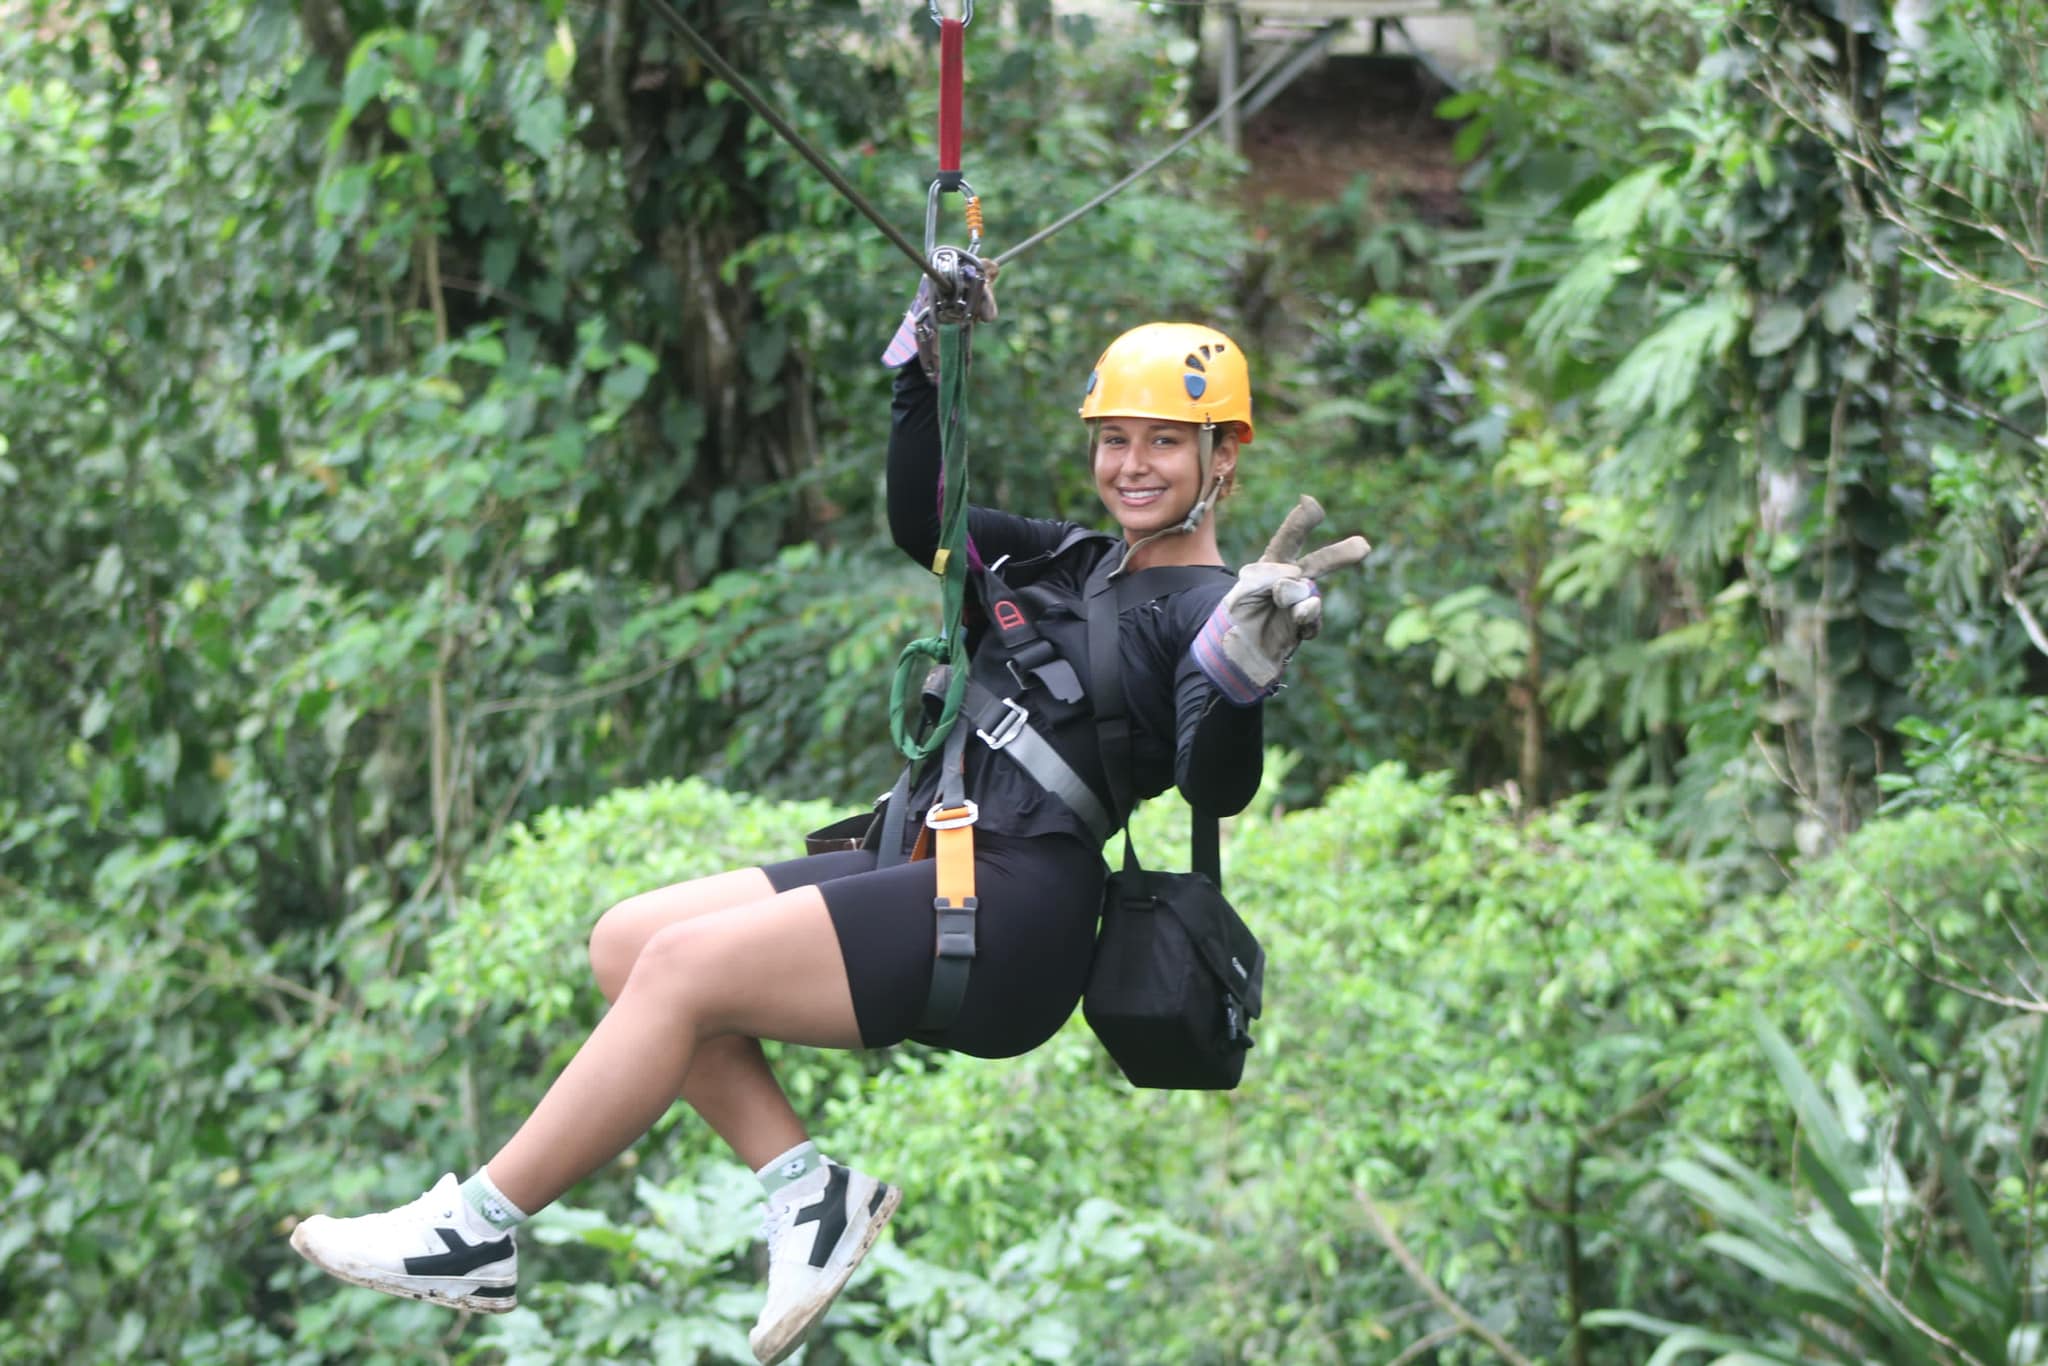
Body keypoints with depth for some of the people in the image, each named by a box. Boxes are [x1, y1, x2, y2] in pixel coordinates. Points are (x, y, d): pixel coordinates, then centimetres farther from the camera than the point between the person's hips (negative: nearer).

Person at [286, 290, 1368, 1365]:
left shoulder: (1207, 613, -5)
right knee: (625, 942, -2)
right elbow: (921, 523, 21)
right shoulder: (1068, 562, 20)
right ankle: (806, 1187, -4)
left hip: (1012, 921, -9)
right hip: (926, 872, 9)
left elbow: (1216, 789, -20)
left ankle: (476, 1233, -12)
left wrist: (1238, 680, -41)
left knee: (682, 966, -19)